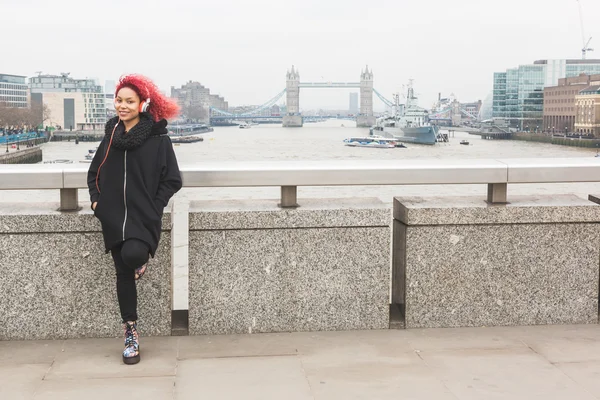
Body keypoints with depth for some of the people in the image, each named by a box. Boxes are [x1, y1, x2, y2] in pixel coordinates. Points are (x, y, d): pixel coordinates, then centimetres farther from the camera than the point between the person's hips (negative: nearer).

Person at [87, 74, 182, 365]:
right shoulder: (111, 133, 8)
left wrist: (153, 206, -9)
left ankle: (143, 259, 9)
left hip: (144, 215, -4)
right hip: (113, 216, 4)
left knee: (133, 255, -30)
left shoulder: (158, 137, -6)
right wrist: (96, 199, 5)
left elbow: (172, 180, -3)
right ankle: (131, 333, 19)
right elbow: (94, 172, 18)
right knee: (123, 274, 7)